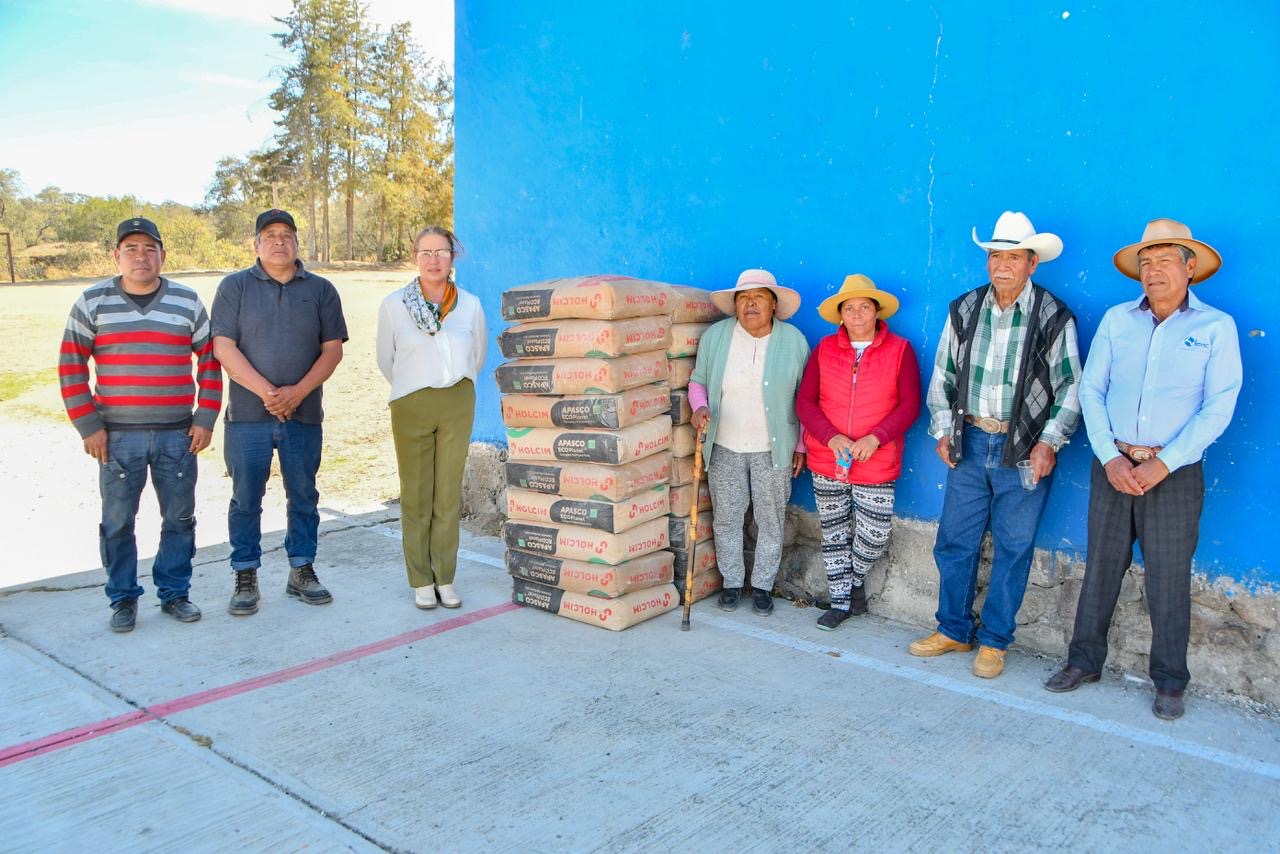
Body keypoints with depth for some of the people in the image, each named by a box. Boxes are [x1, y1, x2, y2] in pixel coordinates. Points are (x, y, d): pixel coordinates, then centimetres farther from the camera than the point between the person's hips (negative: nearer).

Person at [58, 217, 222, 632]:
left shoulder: (188, 302, 5)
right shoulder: (92, 302, 2)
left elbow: (210, 359, 7)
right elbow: (71, 366, 2)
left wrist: (205, 418, 0)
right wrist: (88, 426, -4)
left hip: (178, 435, 1)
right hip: (117, 437, -1)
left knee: (179, 518, 7)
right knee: (118, 522, 5)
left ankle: (174, 592, 23)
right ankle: (123, 598, 21)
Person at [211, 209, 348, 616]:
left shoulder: (320, 290, 7)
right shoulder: (235, 287, 4)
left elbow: (332, 349, 3)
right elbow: (224, 348, -4)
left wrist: (297, 391, -11)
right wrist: (265, 391, -14)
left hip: (304, 414, 2)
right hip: (247, 415, -1)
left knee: (304, 497, 9)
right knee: (246, 499, 4)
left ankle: (302, 571, 22)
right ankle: (245, 578, 16)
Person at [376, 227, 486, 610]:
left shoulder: (470, 305, 1)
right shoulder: (394, 304, -4)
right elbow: (385, 359, 9)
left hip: (457, 406, 2)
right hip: (411, 407, -1)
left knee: (449, 494, 6)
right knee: (416, 496, 4)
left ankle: (445, 578, 17)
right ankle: (421, 581, 15)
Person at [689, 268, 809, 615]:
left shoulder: (794, 341, -4)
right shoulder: (715, 336, -3)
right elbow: (698, 380, 9)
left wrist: (801, 445, 2)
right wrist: (699, 408, -12)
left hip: (773, 449, -1)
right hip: (724, 446, 1)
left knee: (770, 520, 8)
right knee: (727, 518, 9)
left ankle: (762, 585, 25)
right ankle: (732, 582, 27)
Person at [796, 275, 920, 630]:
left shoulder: (899, 350, -1)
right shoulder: (824, 349, 4)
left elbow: (910, 404, -5)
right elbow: (804, 401, 0)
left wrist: (875, 438, -19)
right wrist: (830, 437, -16)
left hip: (876, 464, -2)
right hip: (826, 461, 2)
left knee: (875, 535, -3)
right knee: (833, 532, 10)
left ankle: (855, 580, 29)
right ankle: (840, 600, 26)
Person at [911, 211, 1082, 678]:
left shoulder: (1054, 317, -4)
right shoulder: (963, 310, 5)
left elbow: (1071, 386, -1)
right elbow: (942, 375, 11)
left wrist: (1050, 442, -10)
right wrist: (942, 430, 5)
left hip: (1024, 449, -3)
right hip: (970, 443, 3)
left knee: (1013, 548, 4)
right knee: (954, 541, 8)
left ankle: (994, 641, 18)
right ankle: (953, 630, 24)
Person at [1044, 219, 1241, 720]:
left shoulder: (1216, 327, 0)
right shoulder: (1117, 320, 6)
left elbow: (1217, 409, -6)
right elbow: (1090, 391, 3)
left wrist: (1163, 464, -14)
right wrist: (1109, 458, -8)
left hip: (1175, 473, -2)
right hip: (1113, 466, 2)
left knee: (1169, 581, 4)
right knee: (1100, 569, 10)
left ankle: (1169, 682, 20)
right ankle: (1084, 661, 24)